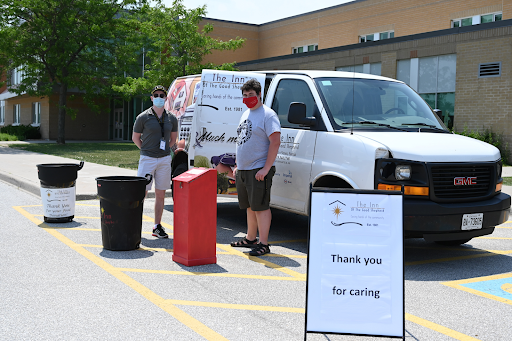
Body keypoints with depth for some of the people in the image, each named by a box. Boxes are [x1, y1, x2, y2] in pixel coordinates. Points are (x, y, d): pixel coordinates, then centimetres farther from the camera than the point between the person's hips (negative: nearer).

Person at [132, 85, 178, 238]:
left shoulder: (172, 119, 7)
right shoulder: (143, 117, -2)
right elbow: (135, 137, 7)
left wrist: (166, 150, 9)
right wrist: (146, 150, 2)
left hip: (165, 159, 3)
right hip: (147, 159, -3)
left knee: (160, 194, 6)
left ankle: (157, 227, 13)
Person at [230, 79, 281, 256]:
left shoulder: (268, 115, -10)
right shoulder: (245, 114, 18)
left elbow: (275, 142, -18)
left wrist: (266, 168, -22)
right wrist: (237, 165, 20)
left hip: (258, 170, -9)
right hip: (243, 170, 9)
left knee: (261, 207, -6)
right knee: (250, 207, 16)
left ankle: (263, 244, -1)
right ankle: (250, 239, 26)